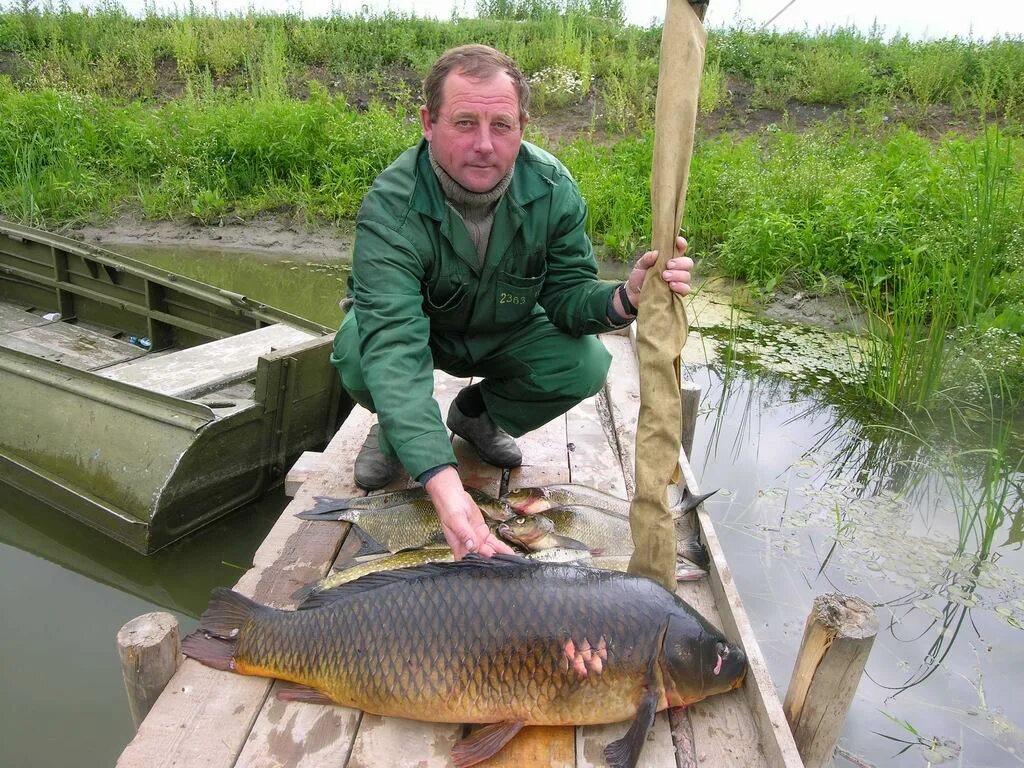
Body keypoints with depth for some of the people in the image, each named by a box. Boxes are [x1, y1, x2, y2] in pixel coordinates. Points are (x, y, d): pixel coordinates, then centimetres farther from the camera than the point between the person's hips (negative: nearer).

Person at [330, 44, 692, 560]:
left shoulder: (552, 189, -23)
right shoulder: (391, 208, -35)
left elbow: (566, 295, -15)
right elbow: (394, 346, -46)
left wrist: (625, 297, -41)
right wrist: (441, 483, -59)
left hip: (507, 333, 3)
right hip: (418, 329, -2)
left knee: (586, 364, -23)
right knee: (358, 355, -34)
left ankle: (477, 414, 8)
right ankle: (395, 428, 5)